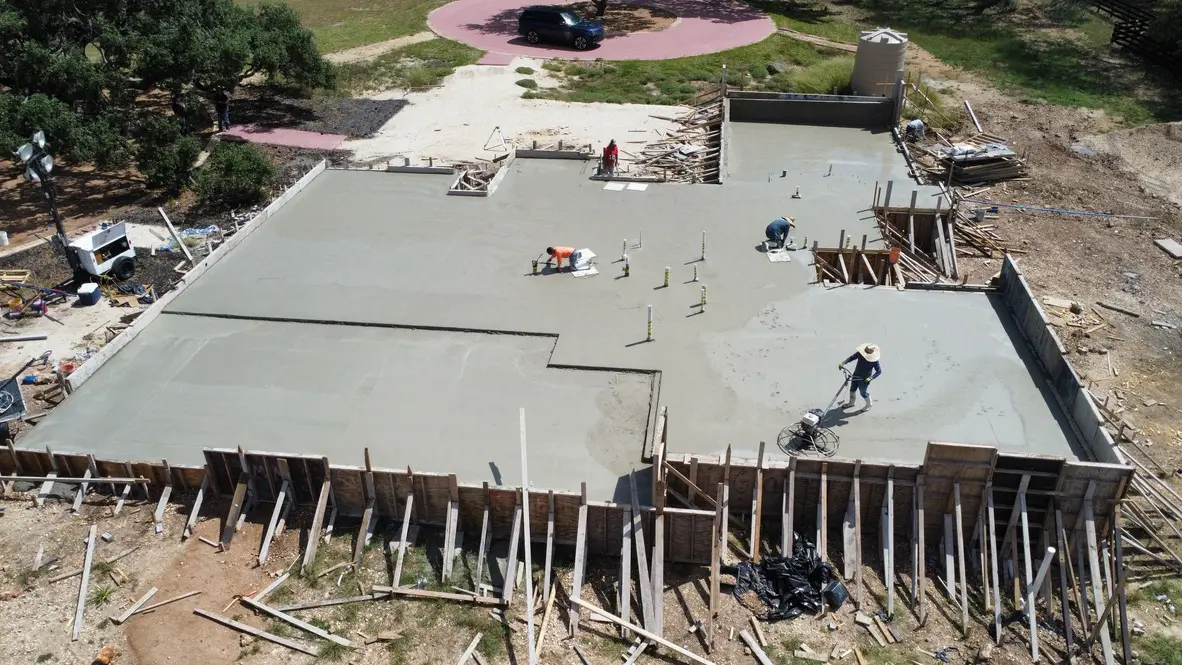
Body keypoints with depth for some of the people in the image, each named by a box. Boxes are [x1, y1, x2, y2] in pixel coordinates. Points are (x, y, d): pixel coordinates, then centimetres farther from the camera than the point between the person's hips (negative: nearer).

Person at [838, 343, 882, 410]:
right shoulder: (860, 353, -15)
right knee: (852, 389, 22)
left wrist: (871, 378, -31)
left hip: (864, 379, -6)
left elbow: (879, 371, -20)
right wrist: (843, 363, -17)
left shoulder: (874, 361, -27)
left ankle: (869, 404, 38)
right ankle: (851, 403, 47)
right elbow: (851, 358, -4)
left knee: (863, 392, 8)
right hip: (856, 376, 6)